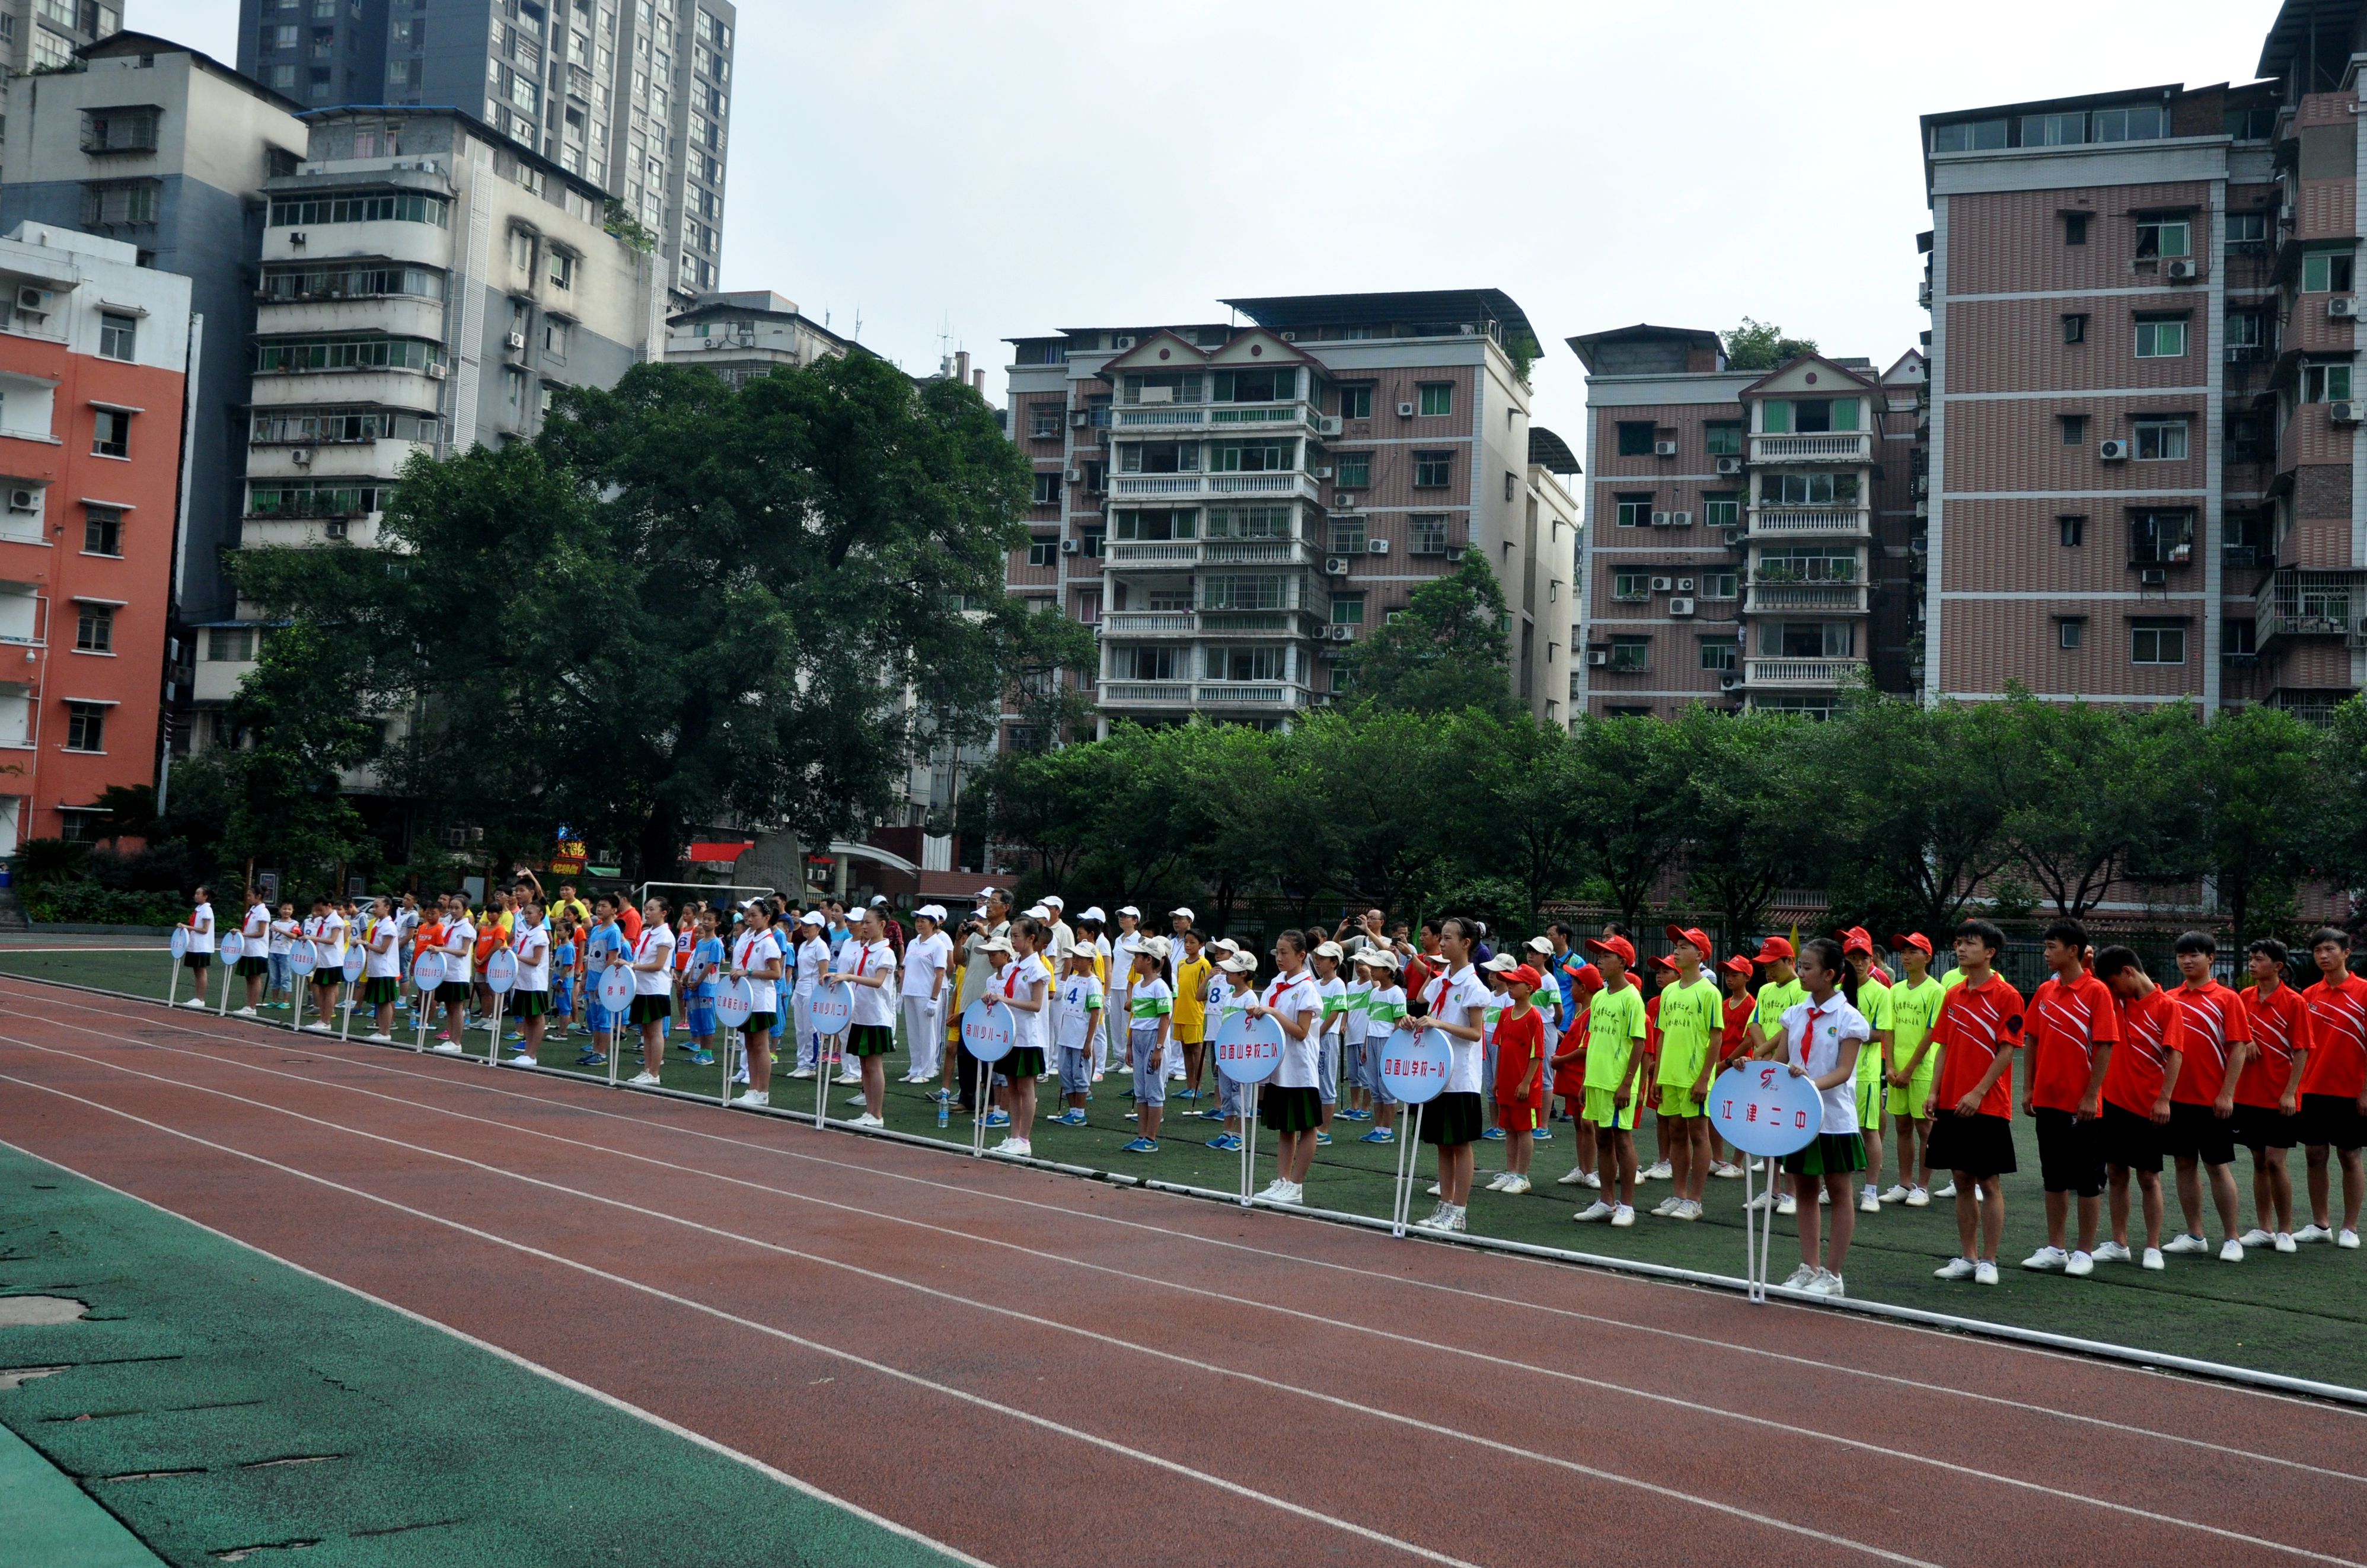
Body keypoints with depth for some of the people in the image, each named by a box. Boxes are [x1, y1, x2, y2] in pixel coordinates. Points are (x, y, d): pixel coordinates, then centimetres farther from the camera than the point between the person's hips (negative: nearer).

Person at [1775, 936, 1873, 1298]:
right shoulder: (1795, 1014, 6)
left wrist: (1813, 1083, -35)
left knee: (1839, 1195, 5)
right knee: (1804, 1192, 11)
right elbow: (1780, 1061, 6)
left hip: (1835, 1119, -5)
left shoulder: (1849, 1019, -10)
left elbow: (1843, 1071, -17)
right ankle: (1809, 1268, 21)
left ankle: (1832, 1275, 10)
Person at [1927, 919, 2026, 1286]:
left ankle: (1988, 1261, 8)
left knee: (1989, 1183, 1)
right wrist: (1936, 1091, 5)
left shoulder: (2006, 996, -8)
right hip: (1953, 1104, 6)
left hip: (1988, 1105, -6)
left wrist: (1978, 1093, -17)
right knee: (1962, 1180, 10)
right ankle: (1966, 1257, 17)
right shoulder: (1954, 996, 11)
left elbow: (2007, 1050, -12)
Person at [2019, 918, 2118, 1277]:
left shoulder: (2096, 992, -10)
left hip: (2082, 1104, -6)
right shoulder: (2044, 991, 7)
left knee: (2087, 1180, 5)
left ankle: (2085, 1253, 13)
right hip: (2048, 1100, 6)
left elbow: (2105, 1046, -13)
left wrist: (2091, 1096, -16)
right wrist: (2029, 1089, 7)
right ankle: (2054, 1250, 20)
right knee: (2054, 1179, 12)